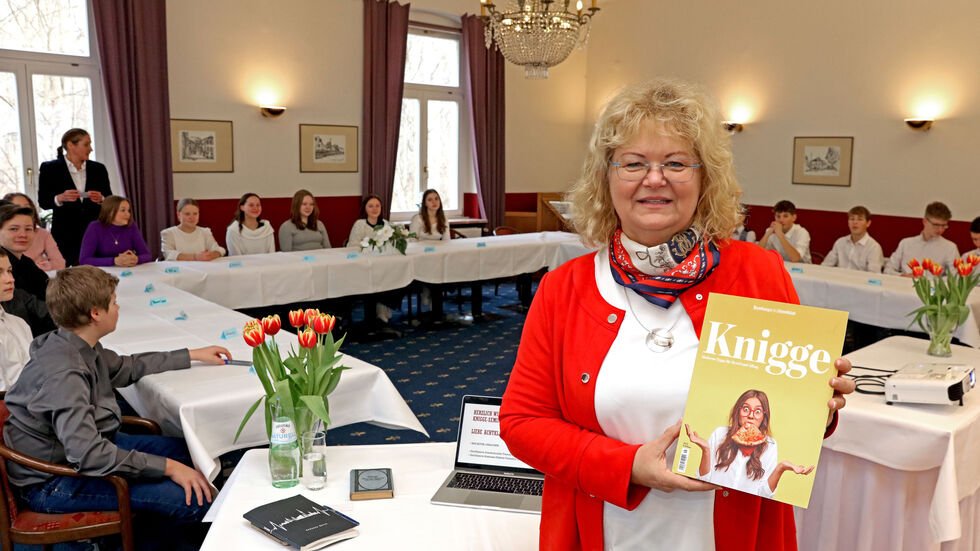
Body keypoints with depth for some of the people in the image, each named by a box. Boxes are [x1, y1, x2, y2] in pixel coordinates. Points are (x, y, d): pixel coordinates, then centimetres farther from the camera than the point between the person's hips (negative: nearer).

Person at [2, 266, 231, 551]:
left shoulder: (80, 347, 0)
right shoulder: (63, 373, -30)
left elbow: (126, 367, 20)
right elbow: (86, 454, -36)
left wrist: (193, 355, 25)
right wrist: (167, 467, -30)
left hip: (82, 446, 10)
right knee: (193, 499, -21)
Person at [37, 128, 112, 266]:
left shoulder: (98, 168, 11)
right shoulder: (49, 168, 4)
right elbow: (43, 202, 1)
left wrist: (101, 199, -10)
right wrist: (60, 198, -18)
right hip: (65, 234, -2)